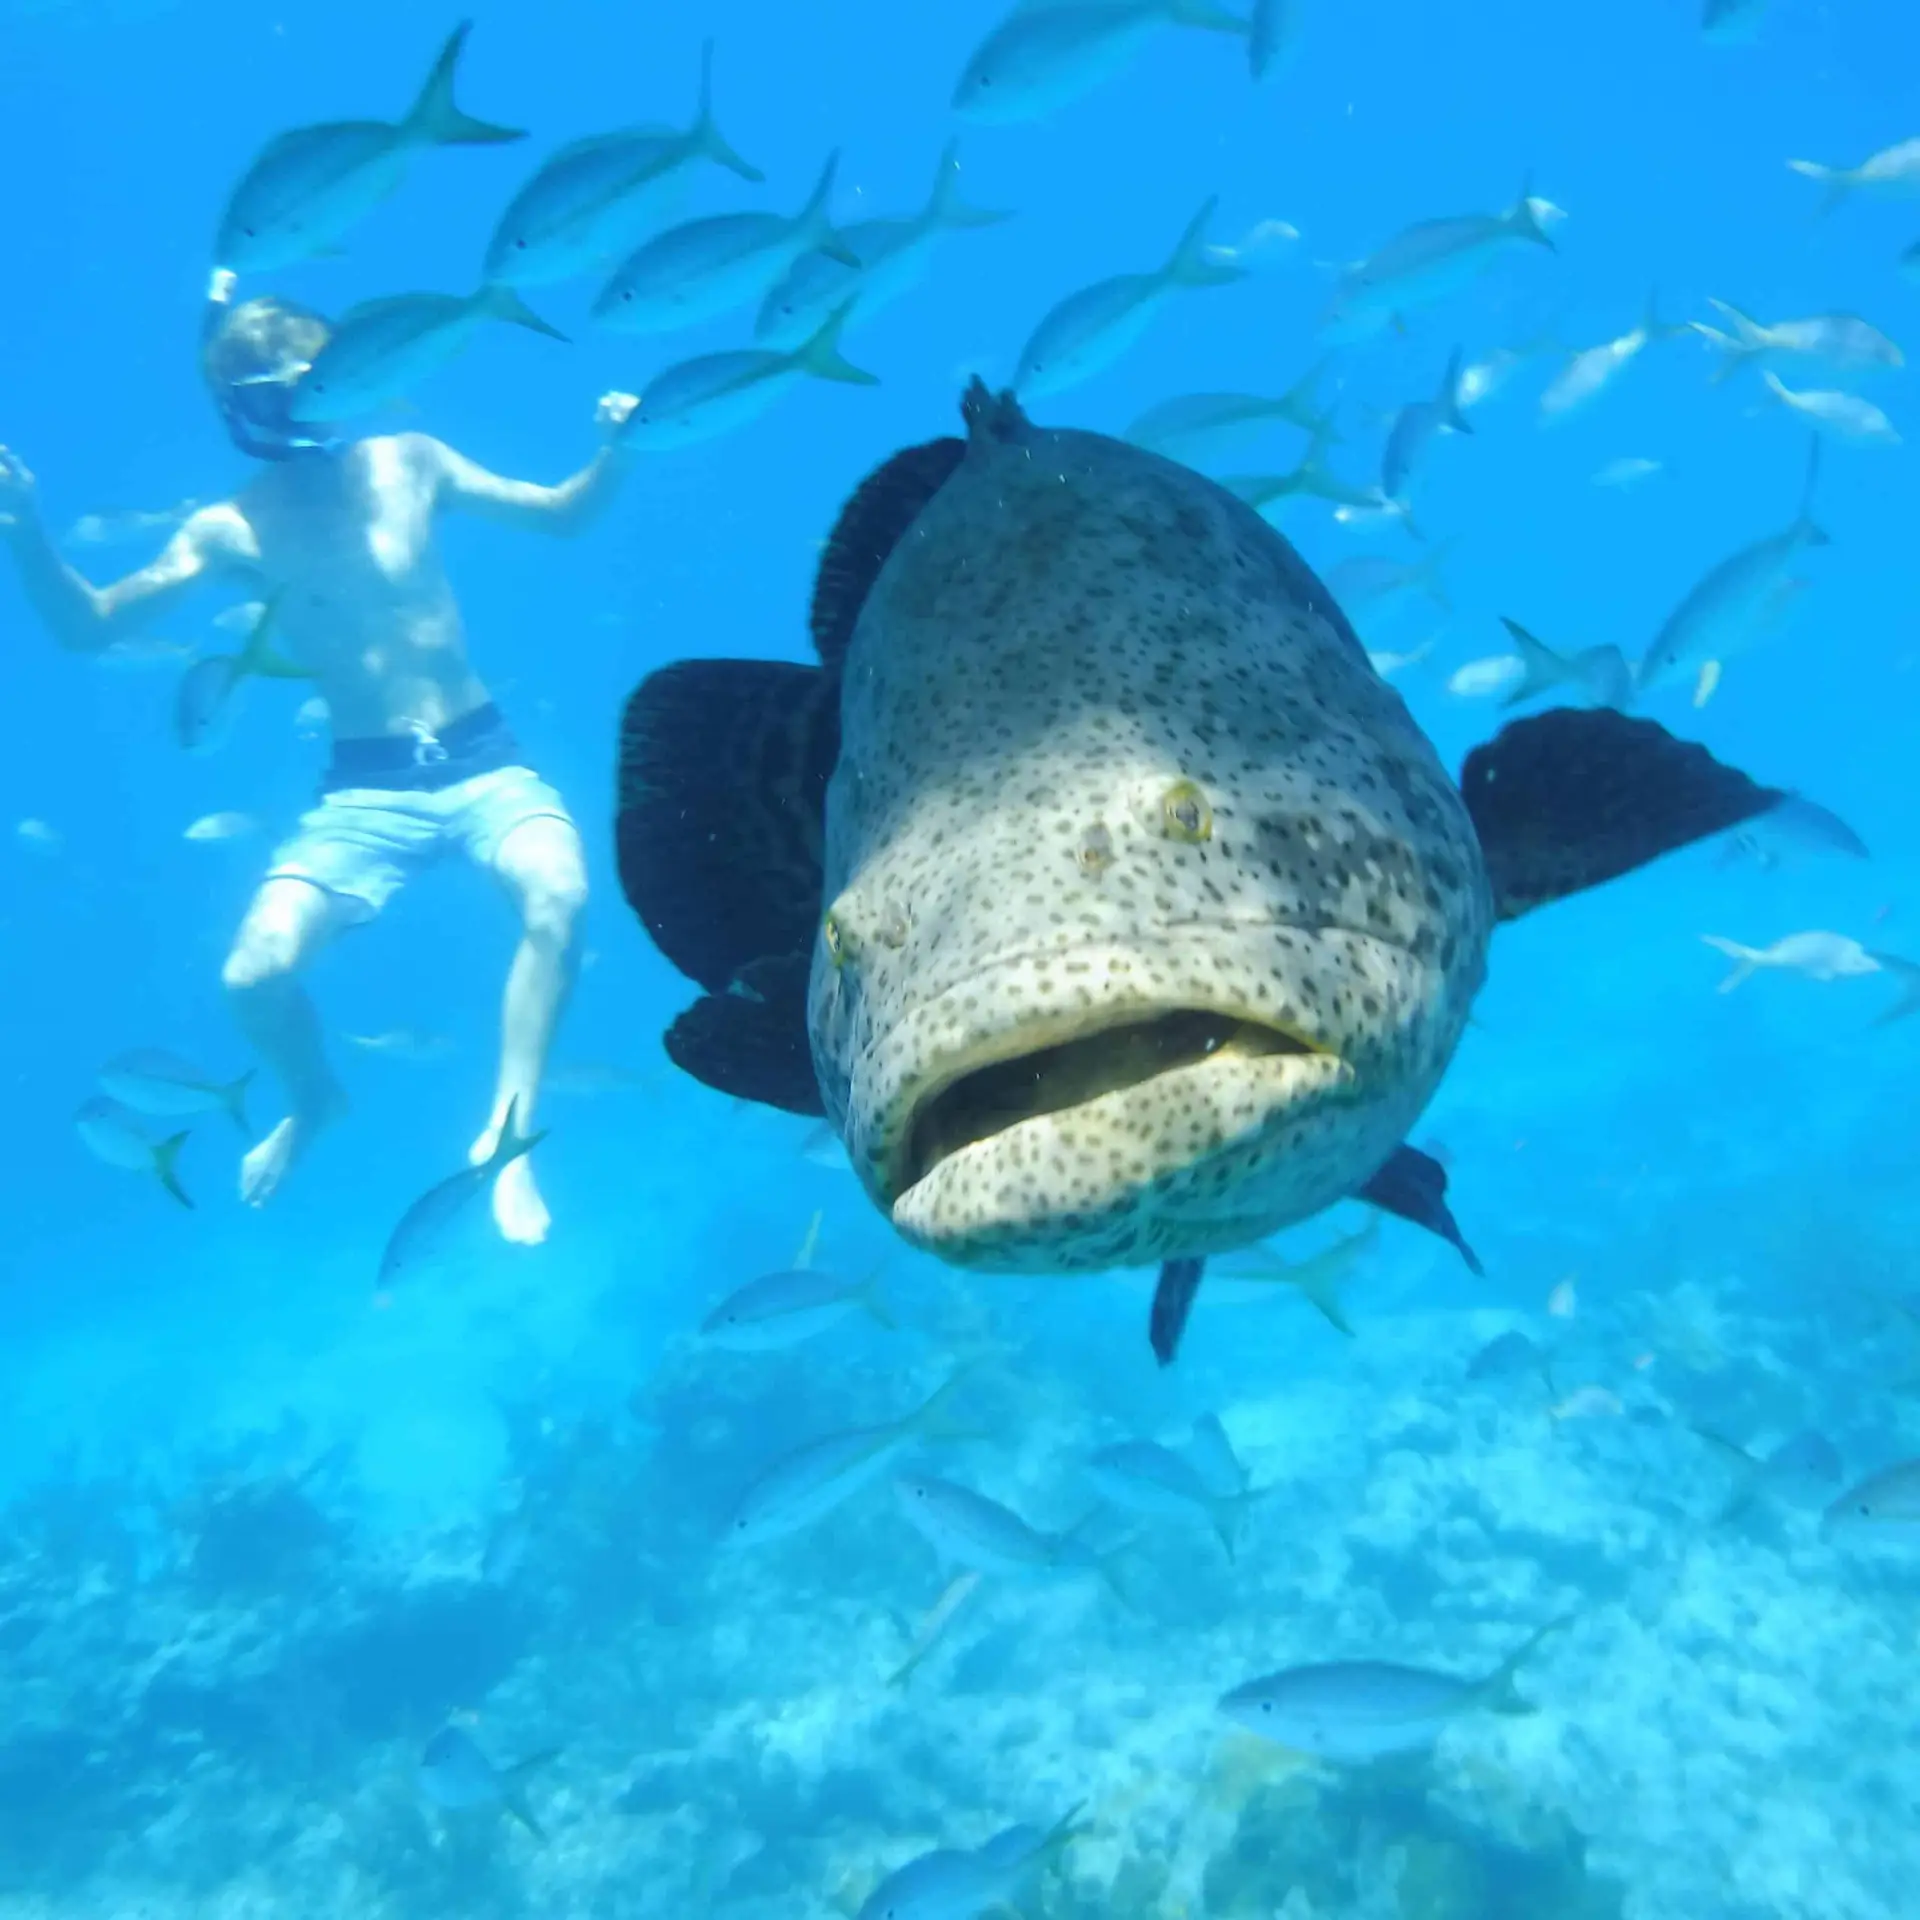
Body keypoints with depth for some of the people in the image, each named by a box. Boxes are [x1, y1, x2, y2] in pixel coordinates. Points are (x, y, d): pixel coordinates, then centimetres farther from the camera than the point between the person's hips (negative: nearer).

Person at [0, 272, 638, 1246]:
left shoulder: (407, 463, 4)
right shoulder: (230, 531, 1)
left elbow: (562, 513, 12)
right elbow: (88, 627, -3)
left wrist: (615, 451, -7)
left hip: (482, 759, 0)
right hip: (365, 789, 0)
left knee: (559, 893, -32)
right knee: (256, 974, -18)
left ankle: (505, 1133, -17)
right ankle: (313, 1100, 19)